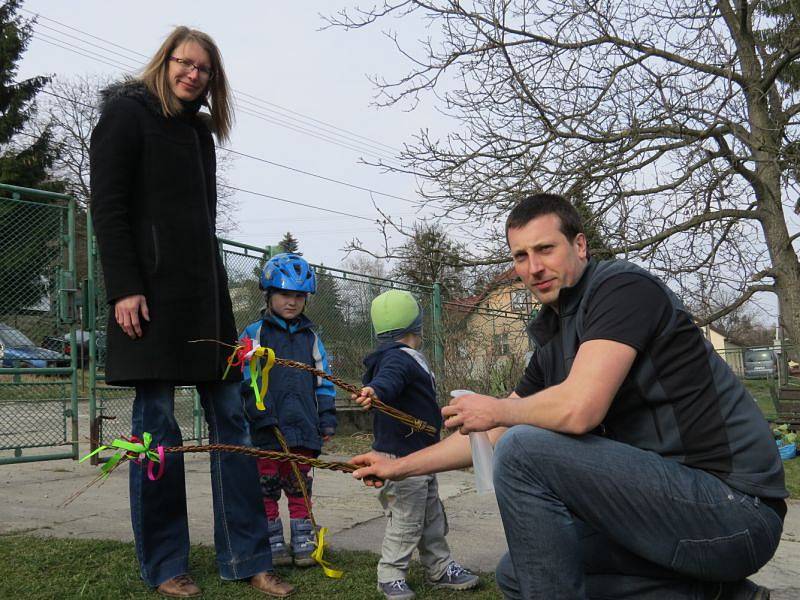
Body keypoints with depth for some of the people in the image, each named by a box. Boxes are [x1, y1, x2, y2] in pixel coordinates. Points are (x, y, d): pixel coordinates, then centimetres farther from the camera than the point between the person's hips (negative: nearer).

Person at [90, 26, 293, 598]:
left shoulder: (199, 131, 21)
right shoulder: (126, 113, 2)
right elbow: (108, 206, -7)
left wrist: (217, 292, 17)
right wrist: (124, 288, -16)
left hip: (203, 292, 7)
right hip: (151, 290, -7)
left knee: (230, 418, 2)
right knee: (157, 423, -3)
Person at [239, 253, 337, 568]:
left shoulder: (310, 337, 11)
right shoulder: (254, 334, -1)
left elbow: (323, 381, 14)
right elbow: (245, 381, -5)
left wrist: (327, 418, 8)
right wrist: (260, 415, -13)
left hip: (303, 427, 3)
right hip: (266, 430, -3)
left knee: (300, 487, 10)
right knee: (267, 488, 7)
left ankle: (303, 541, 20)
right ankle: (273, 542, 20)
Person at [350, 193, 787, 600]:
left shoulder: (623, 286, -14)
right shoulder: (552, 342, 13)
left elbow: (578, 410, -29)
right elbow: (493, 436, 21)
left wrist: (495, 409, -9)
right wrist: (400, 466, 23)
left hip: (735, 505, -10)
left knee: (525, 451, -21)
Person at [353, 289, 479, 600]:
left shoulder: (407, 358, 15)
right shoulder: (399, 358, -19)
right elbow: (388, 378, -41)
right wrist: (375, 391, -62)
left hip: (420, 456, 11)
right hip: (403, 457, -11)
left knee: (432, 517, 19)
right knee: (406, 520, -2)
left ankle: (441, 569, 30)